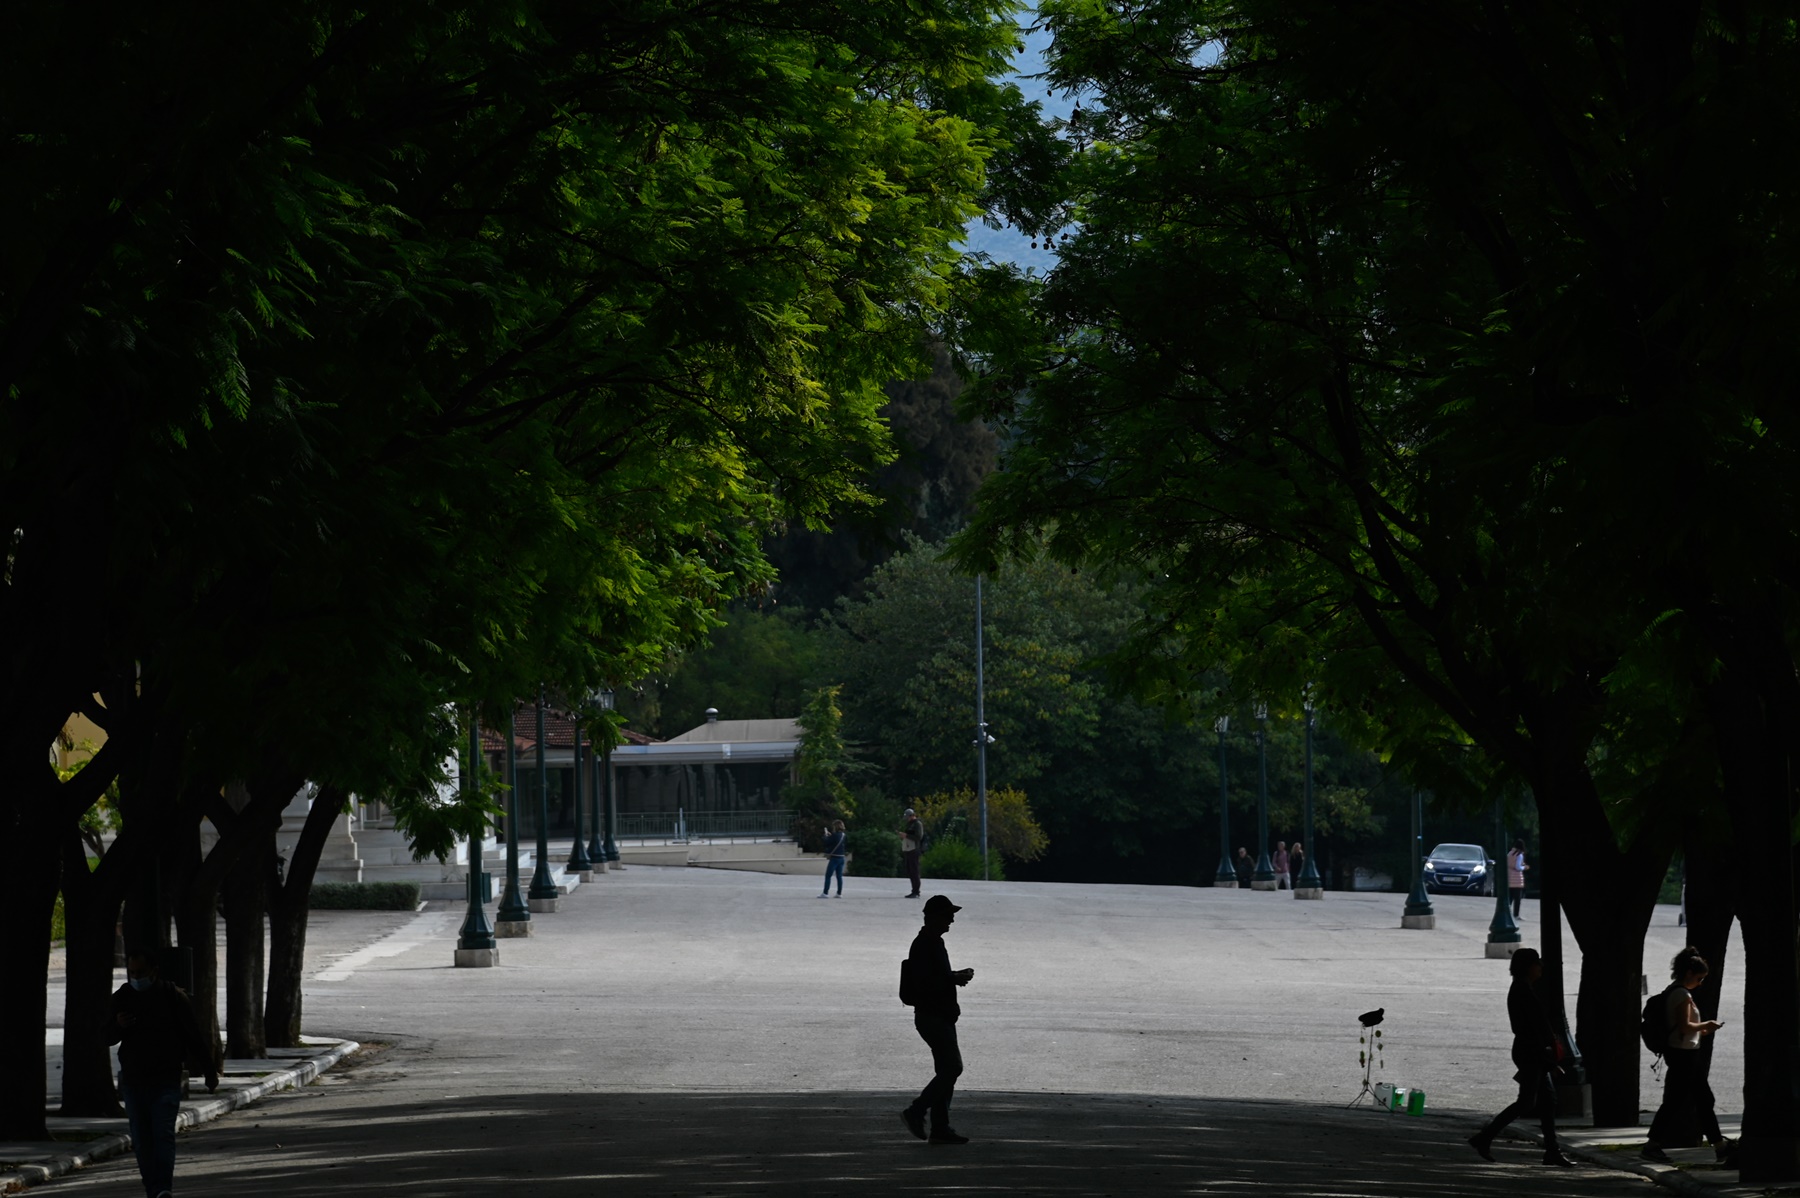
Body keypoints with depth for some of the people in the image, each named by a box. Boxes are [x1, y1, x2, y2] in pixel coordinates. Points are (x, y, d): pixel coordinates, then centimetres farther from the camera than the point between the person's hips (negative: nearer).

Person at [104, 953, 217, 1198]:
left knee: (163, 1134, -17)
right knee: (141, 1139, 5)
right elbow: (108, 1037, 11)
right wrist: (118, 1026, -14)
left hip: (166, 1079, -4)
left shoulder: (172, 995, -3)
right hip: (133, 1080, 4)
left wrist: (209, 1072, 4)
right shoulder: (122, 998, 7)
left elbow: (194, 1035, 2)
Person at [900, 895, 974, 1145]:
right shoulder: (924, 945, -16)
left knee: (946, 1070, 9)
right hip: (932, 1017, -10)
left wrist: (955, 976, 9)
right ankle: (915, 1113, -7)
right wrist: (956, 979, -15)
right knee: (952, 1068, -12)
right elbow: (927, 981, -24)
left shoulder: (935, 943, 16)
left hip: (941, 1017, 10)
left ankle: (940, 1129, 10)